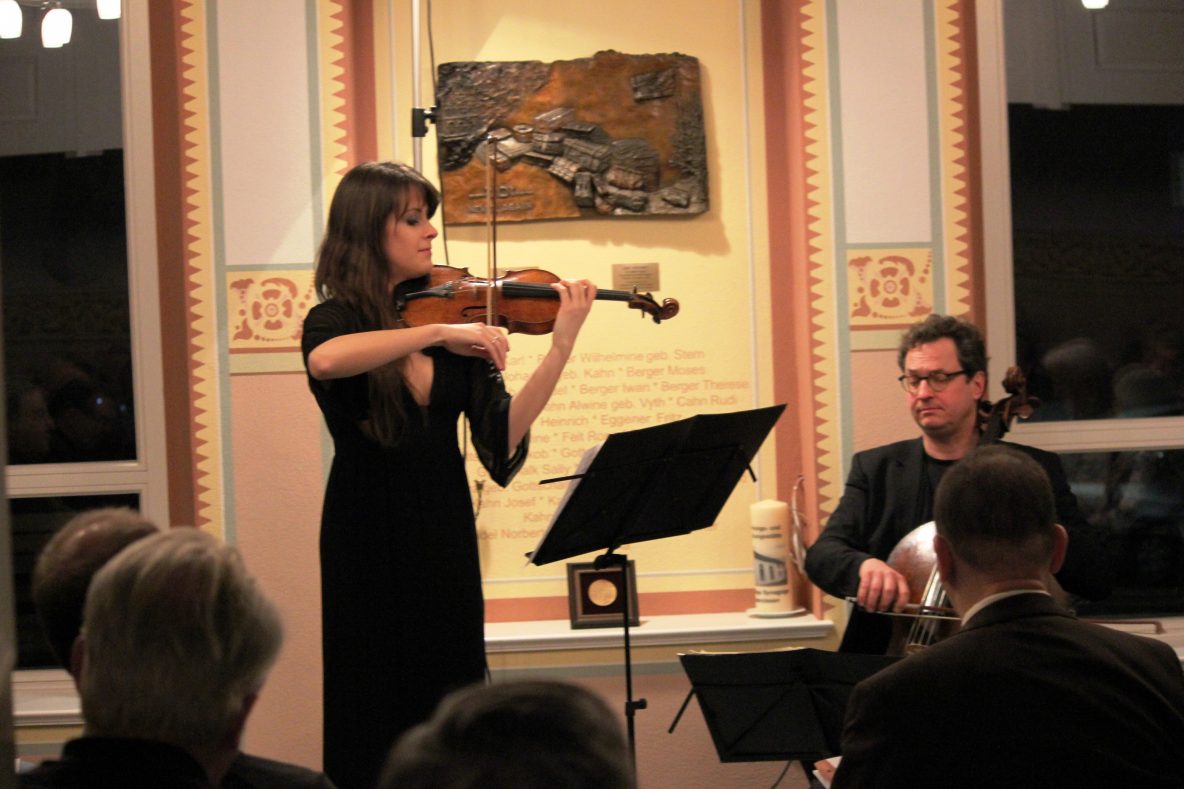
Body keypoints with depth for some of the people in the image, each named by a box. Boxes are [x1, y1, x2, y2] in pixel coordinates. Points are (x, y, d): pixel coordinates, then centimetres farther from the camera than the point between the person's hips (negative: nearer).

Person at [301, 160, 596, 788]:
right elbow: (325, 362, -32)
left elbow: (500, 437, -4)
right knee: (377, 716, 2)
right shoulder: (334, 320, -6)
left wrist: (560, 347, -13)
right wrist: (438, 333, -34)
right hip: (370, 541, -4)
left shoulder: (453, 316, 4)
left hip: (444, 534, 4)